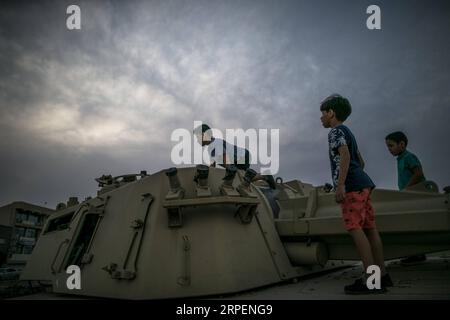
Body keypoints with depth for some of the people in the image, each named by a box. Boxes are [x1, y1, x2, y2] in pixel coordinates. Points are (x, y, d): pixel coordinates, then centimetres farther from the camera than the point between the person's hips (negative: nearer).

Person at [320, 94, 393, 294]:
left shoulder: (336, 131, -2)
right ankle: (382, 275, 10)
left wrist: (340, 184, -24)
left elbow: (345, 155, -19)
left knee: (355, 228, -13)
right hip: (362, 183, 9)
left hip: (351, 186, -9)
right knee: (369, 228, 7)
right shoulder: (347, 132, 27)